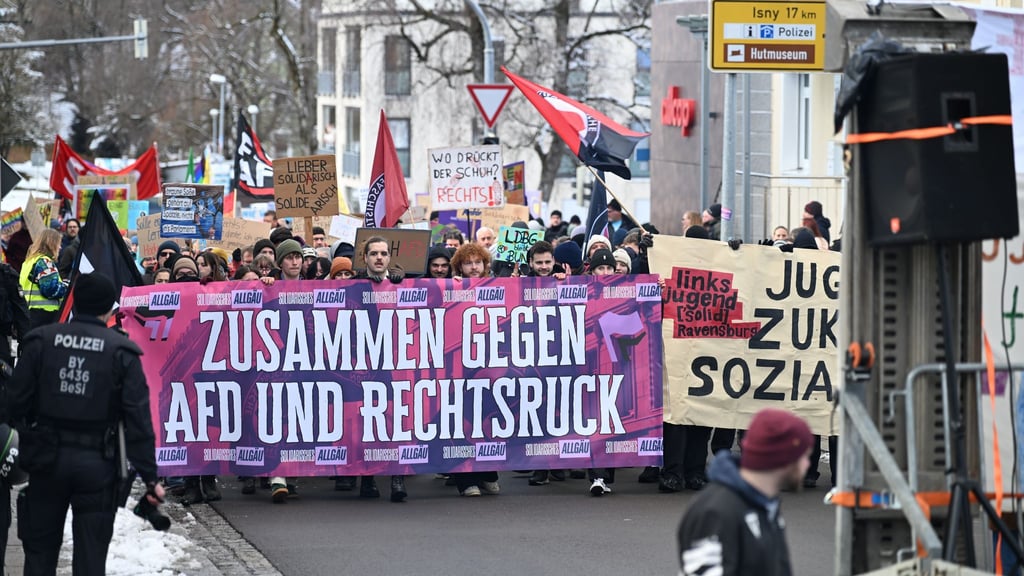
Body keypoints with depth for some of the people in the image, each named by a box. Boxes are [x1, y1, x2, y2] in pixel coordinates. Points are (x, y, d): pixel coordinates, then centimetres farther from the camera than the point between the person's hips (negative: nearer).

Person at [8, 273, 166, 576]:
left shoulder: (40, 341, -1)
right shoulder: (122, 352, -5)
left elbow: (17, 401, -2)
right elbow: (139, 420, -8)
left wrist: (17, 449, 10)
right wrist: (150, 477, -5)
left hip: (47, 459, 1)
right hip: (97, 461, -1)